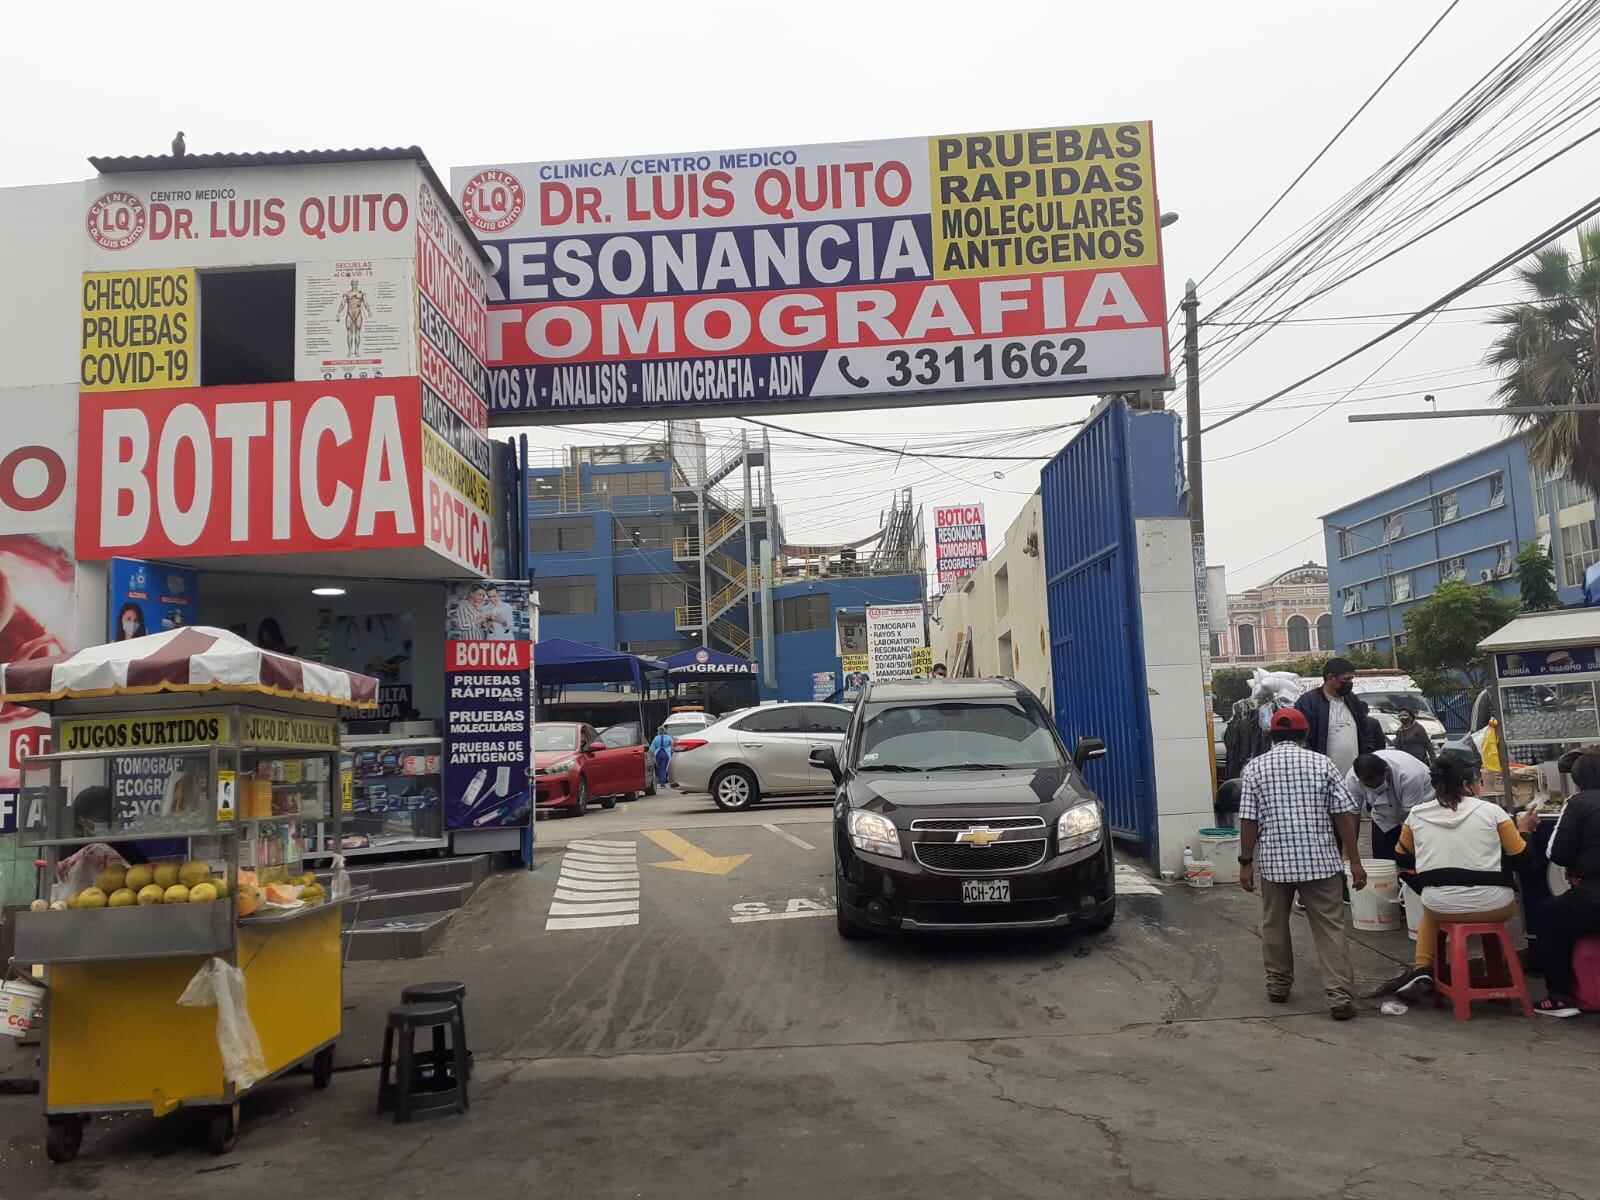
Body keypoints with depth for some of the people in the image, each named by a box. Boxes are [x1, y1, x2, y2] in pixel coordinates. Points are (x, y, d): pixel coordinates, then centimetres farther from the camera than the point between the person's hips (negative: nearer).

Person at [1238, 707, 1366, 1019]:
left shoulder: (1255, 767, 2)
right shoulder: (1322, 763, 3)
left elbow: (1248, 819, -3)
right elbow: (1344, 814, -2)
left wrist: (1246, 862, 3)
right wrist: (1354, 861, 1)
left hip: (1275, 861, 1)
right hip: (1321, 860, 0)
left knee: (1275, 926, 16)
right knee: (1331, 929, 2)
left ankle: (1278, 985, 26)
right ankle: (1340, 996, -3)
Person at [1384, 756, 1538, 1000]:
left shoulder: (1416, 815, 2)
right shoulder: (1492, 811, -5)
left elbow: (1402, 858, 15)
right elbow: (1520, 857, 2)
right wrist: (1524, 830, 21)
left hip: (1440, 907, 2)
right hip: (1493, 907, -1)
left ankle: (1422, 968, 19)